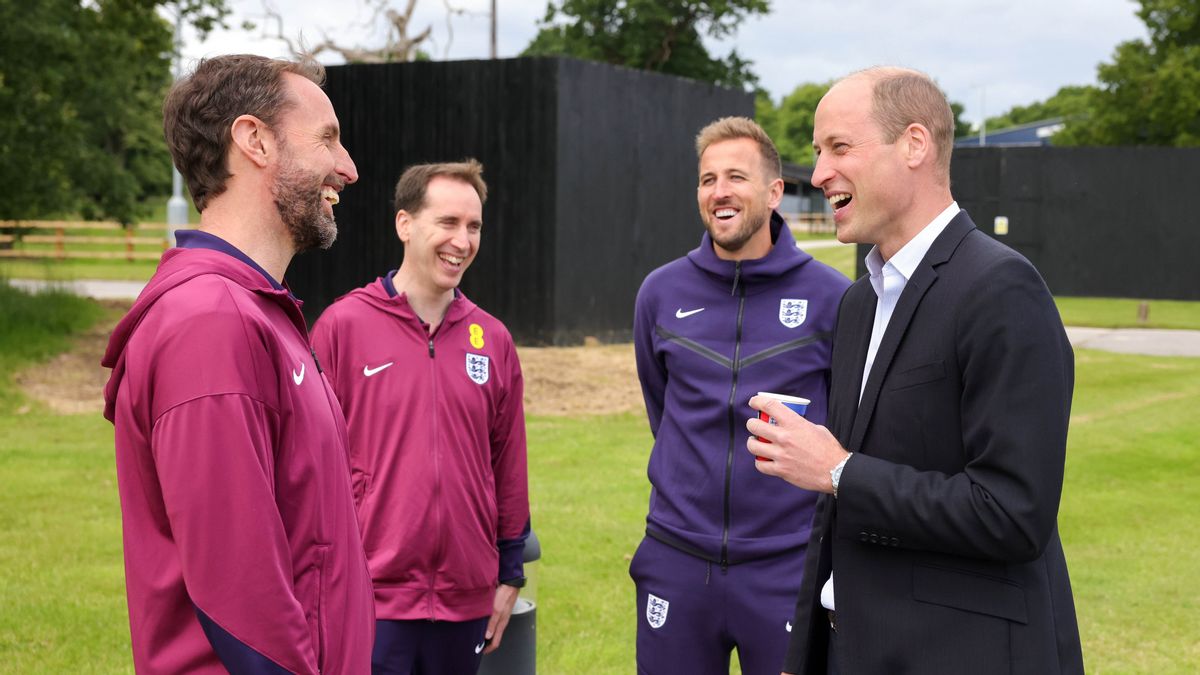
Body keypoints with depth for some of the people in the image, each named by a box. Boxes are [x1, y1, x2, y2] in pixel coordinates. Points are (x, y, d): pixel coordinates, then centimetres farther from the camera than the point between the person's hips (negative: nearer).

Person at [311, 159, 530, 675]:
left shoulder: (493, 339, 7)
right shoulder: (343, 326, -6)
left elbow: (508, 466, 12)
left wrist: (509, 575, 13)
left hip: (466, 602, 4)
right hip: (370, 598, -4)